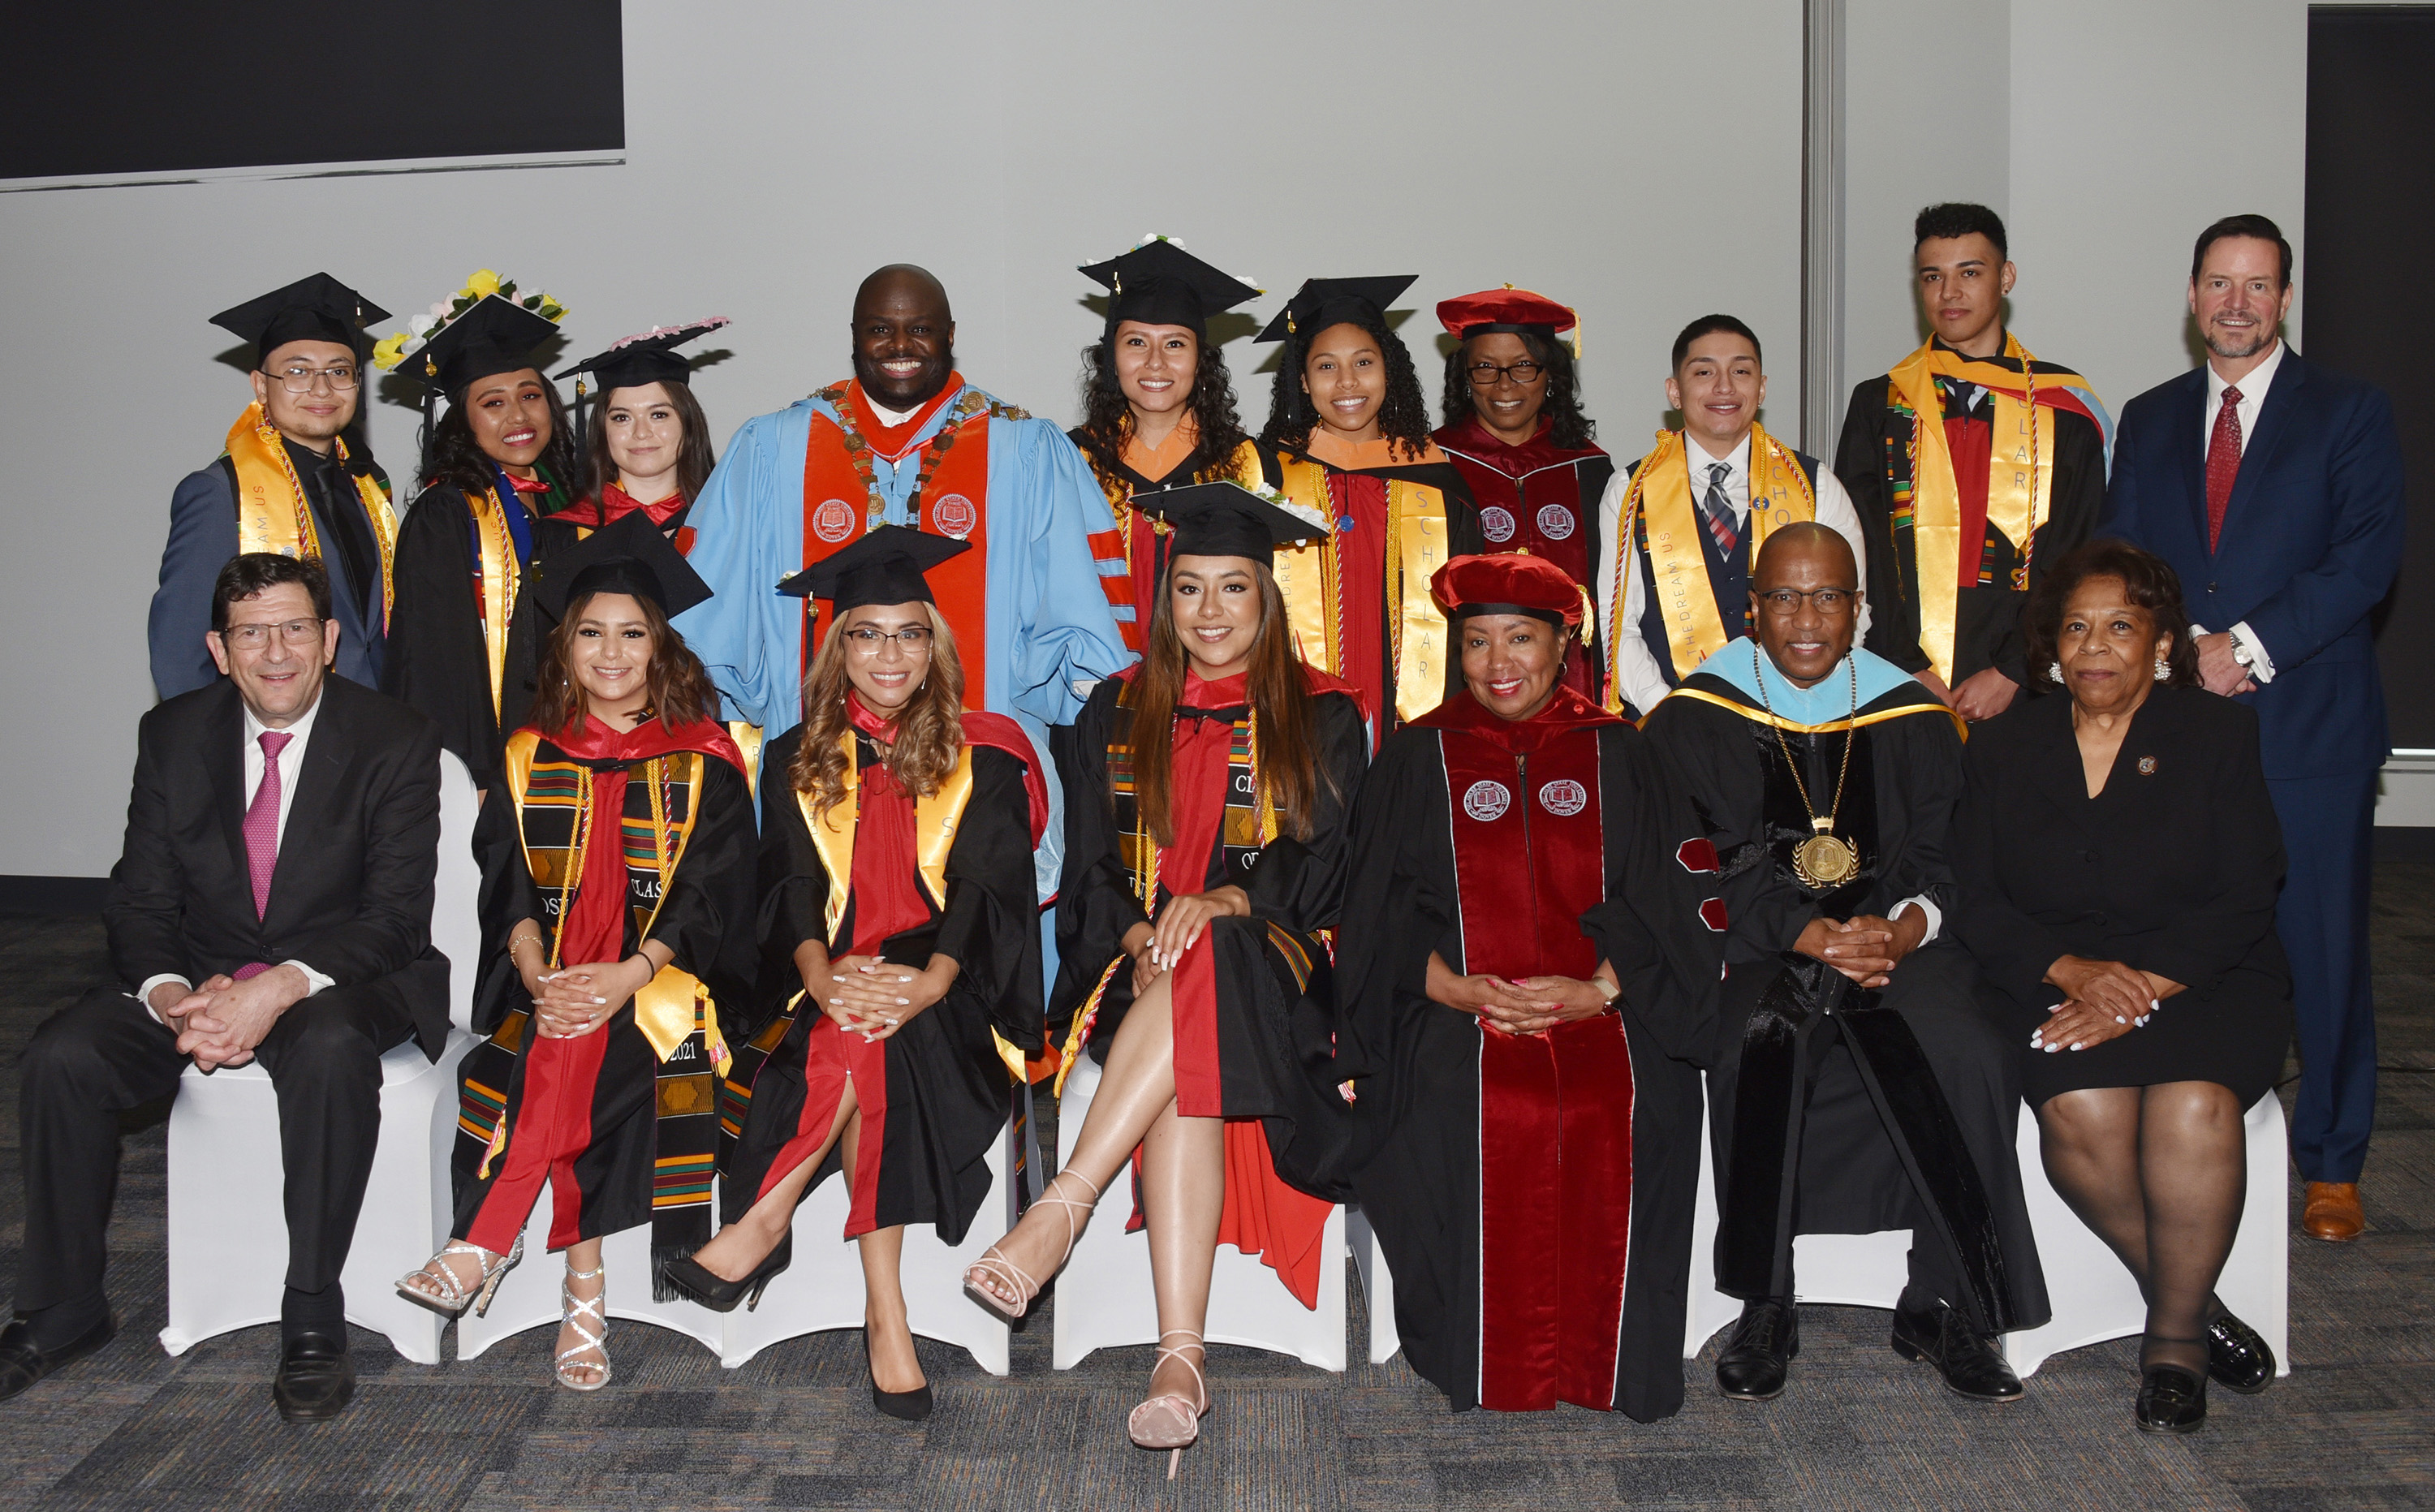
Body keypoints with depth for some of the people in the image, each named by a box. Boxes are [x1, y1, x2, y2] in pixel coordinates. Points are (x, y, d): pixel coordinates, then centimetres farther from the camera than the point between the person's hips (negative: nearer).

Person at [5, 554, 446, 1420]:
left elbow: (398, 917, -14)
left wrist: (282, 988, -30)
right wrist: (172, 997, -21)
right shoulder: (173, 735, 3)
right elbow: (139, 903, 1)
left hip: (338, 982, -4)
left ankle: (312, 1320, -25)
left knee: (331, 1048, -37)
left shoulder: (394, 741, -9)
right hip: (199, 980, 4)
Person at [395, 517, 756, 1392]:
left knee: (595, 1052, -32)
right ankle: (585, 1284, -28)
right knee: (564, 1052, -30)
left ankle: (485, 1245, -27)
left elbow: (707, 894, -4)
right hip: (549, 976, 2)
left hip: (663, 980, -2)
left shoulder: (703, 765, 6)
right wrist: (539, 976, -16)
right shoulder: (530, 760, 14)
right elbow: (508, 886, 5)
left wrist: (627, 977, -21)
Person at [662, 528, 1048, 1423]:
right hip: (833, 982, 1)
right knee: (860, 1039, -32)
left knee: (880, 1038, -34)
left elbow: (989, 889, -4)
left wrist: (932, 979, -24)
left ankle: (764, 1222, -18)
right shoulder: (799, 762, 13)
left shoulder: (984, 761, 7)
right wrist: (821, 974, -21)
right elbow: (789, 888, 1)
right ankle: (884, 1310, -27)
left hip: (950, 995, -1)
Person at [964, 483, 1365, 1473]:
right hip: (1135, 970, 1)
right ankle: (1181, 1359, -43)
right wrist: (1139, 937, -15)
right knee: (1185, 1074, -34)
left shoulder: (1322, 720, 10)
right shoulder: (1116, 714, 15)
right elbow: (1091, 868, 7)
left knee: (1204, 976, -38)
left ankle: (1060, 1210, -40)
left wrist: (1225, 901, -22)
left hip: (1272, 971, 0)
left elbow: (1321, 868, -1)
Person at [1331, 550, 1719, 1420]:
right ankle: (1488, 1358, -15)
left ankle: (1600, 1359, -12)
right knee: (1463, 1111, -32)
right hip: (1457, 1009, 0)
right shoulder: (1418, 757, 13)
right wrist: (1456, 988, -11)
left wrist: (1600, 988, -10)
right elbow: (1382, 907, 7)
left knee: (1633, 1113, -30)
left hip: (1602, 1007, 0)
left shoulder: (1617, 755, 14)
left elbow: (1665, 896, 7)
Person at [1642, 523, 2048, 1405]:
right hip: (1750, 952, -2)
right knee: (1757, 1050, -35)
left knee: (1971, 1059, -27)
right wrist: (1808, 934, -19)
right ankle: (1764, 1308, -19)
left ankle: (1942, 1305, -10)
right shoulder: (1695, 721, 3)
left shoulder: (1913, 719, 12)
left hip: (1894, 944, 2)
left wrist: (1907, 927, -16)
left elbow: (1942, 858, 8)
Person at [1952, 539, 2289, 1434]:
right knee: (2081, 1112, -30)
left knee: (2192, 1107, -31)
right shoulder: (2005, 747, 11)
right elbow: (1976, 901, 3)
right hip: (2052, 981, 1)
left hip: (2202, 981, -1)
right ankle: (2195, 1304, -7)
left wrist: (2139, 992, -16)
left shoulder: (2219, 734, 6)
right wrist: (2075, 972, -14)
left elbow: (2241, 901, -3)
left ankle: (2172, 1339, -10)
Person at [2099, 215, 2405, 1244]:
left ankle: (2331, 1165, 15)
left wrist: (2252, 645, -16)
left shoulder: (2351, 413, 4)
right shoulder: (2150, 420, 15)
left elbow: (2367, 559, -8)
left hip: (2310, 726, -3)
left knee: (2322, 949, 1)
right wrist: (2181, 653, -7)